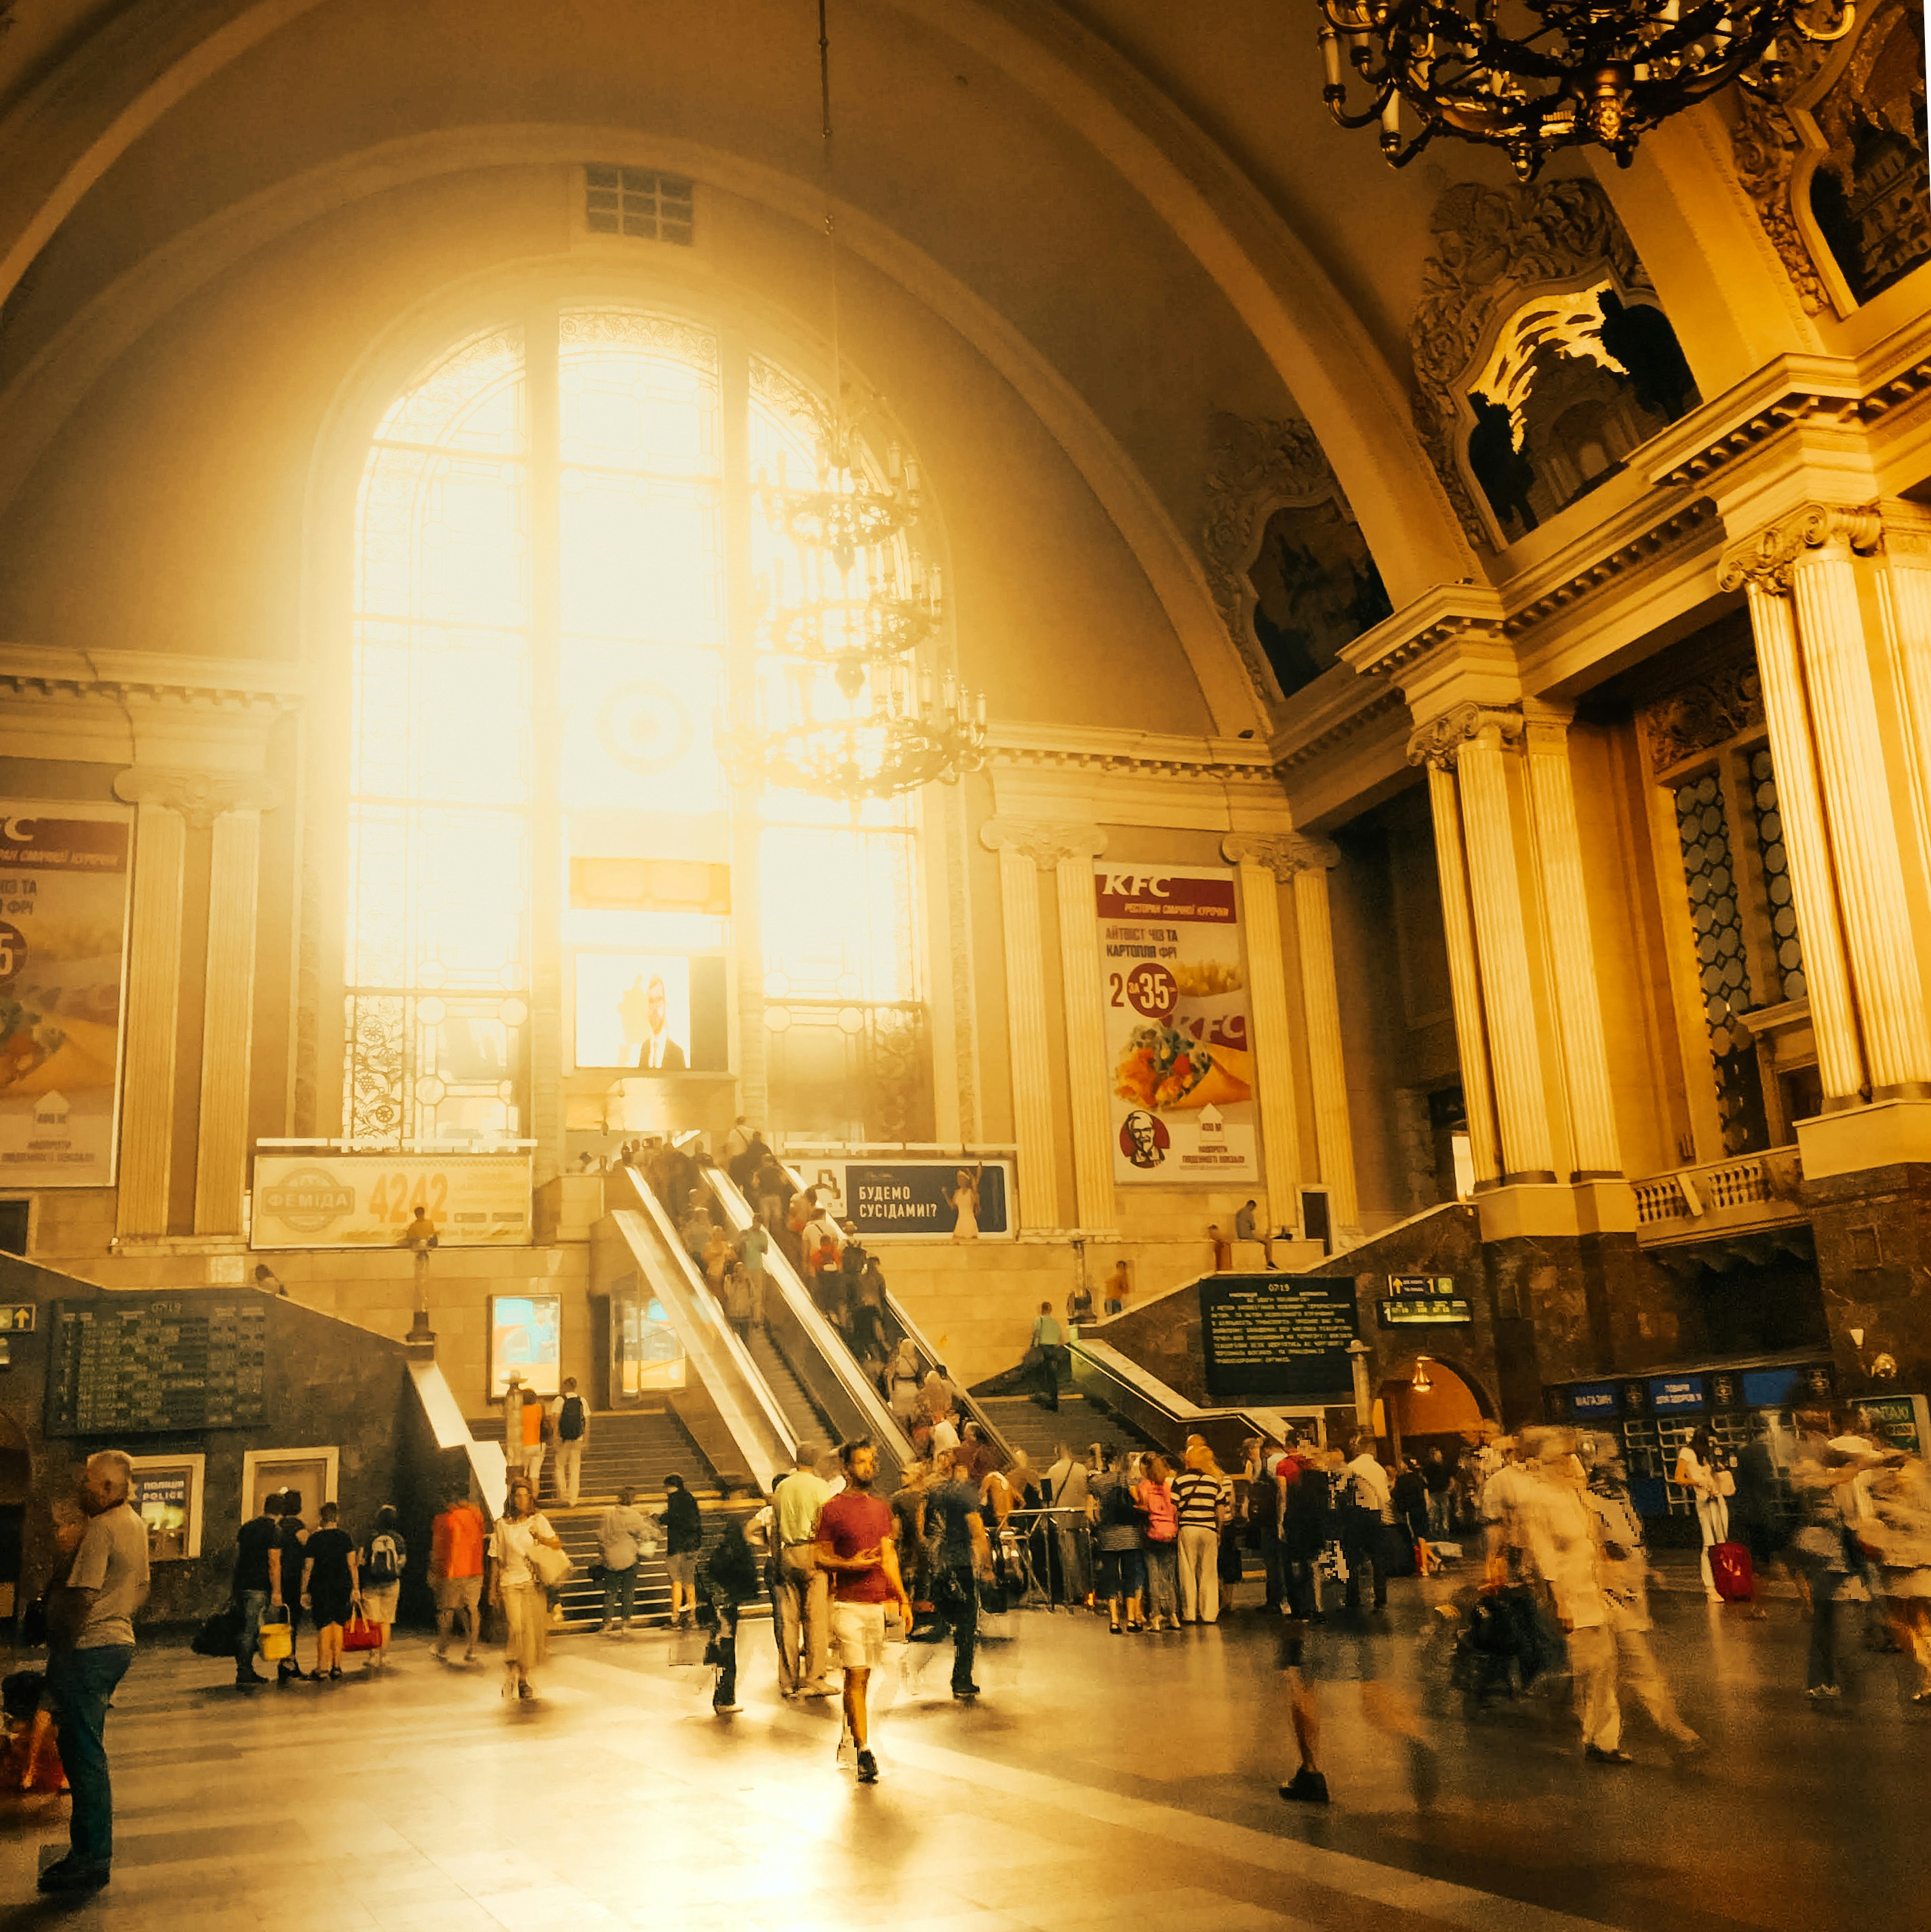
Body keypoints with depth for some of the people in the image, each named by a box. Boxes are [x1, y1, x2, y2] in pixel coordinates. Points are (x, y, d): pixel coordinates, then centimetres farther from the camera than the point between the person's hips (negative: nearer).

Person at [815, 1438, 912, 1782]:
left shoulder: (881, 1509, 13)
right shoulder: (832, 1509, -5)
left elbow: (889, 1557, 15)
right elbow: (820, 1558, -4)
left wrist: (903, 1599, 9)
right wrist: (851, 1564, -20)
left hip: (878, 1602, 6)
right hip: (849, 1604, -6)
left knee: (863, 1676, 11)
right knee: (856, 1677, -8)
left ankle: (848, 1738, 27)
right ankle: (864, 1753, -7)